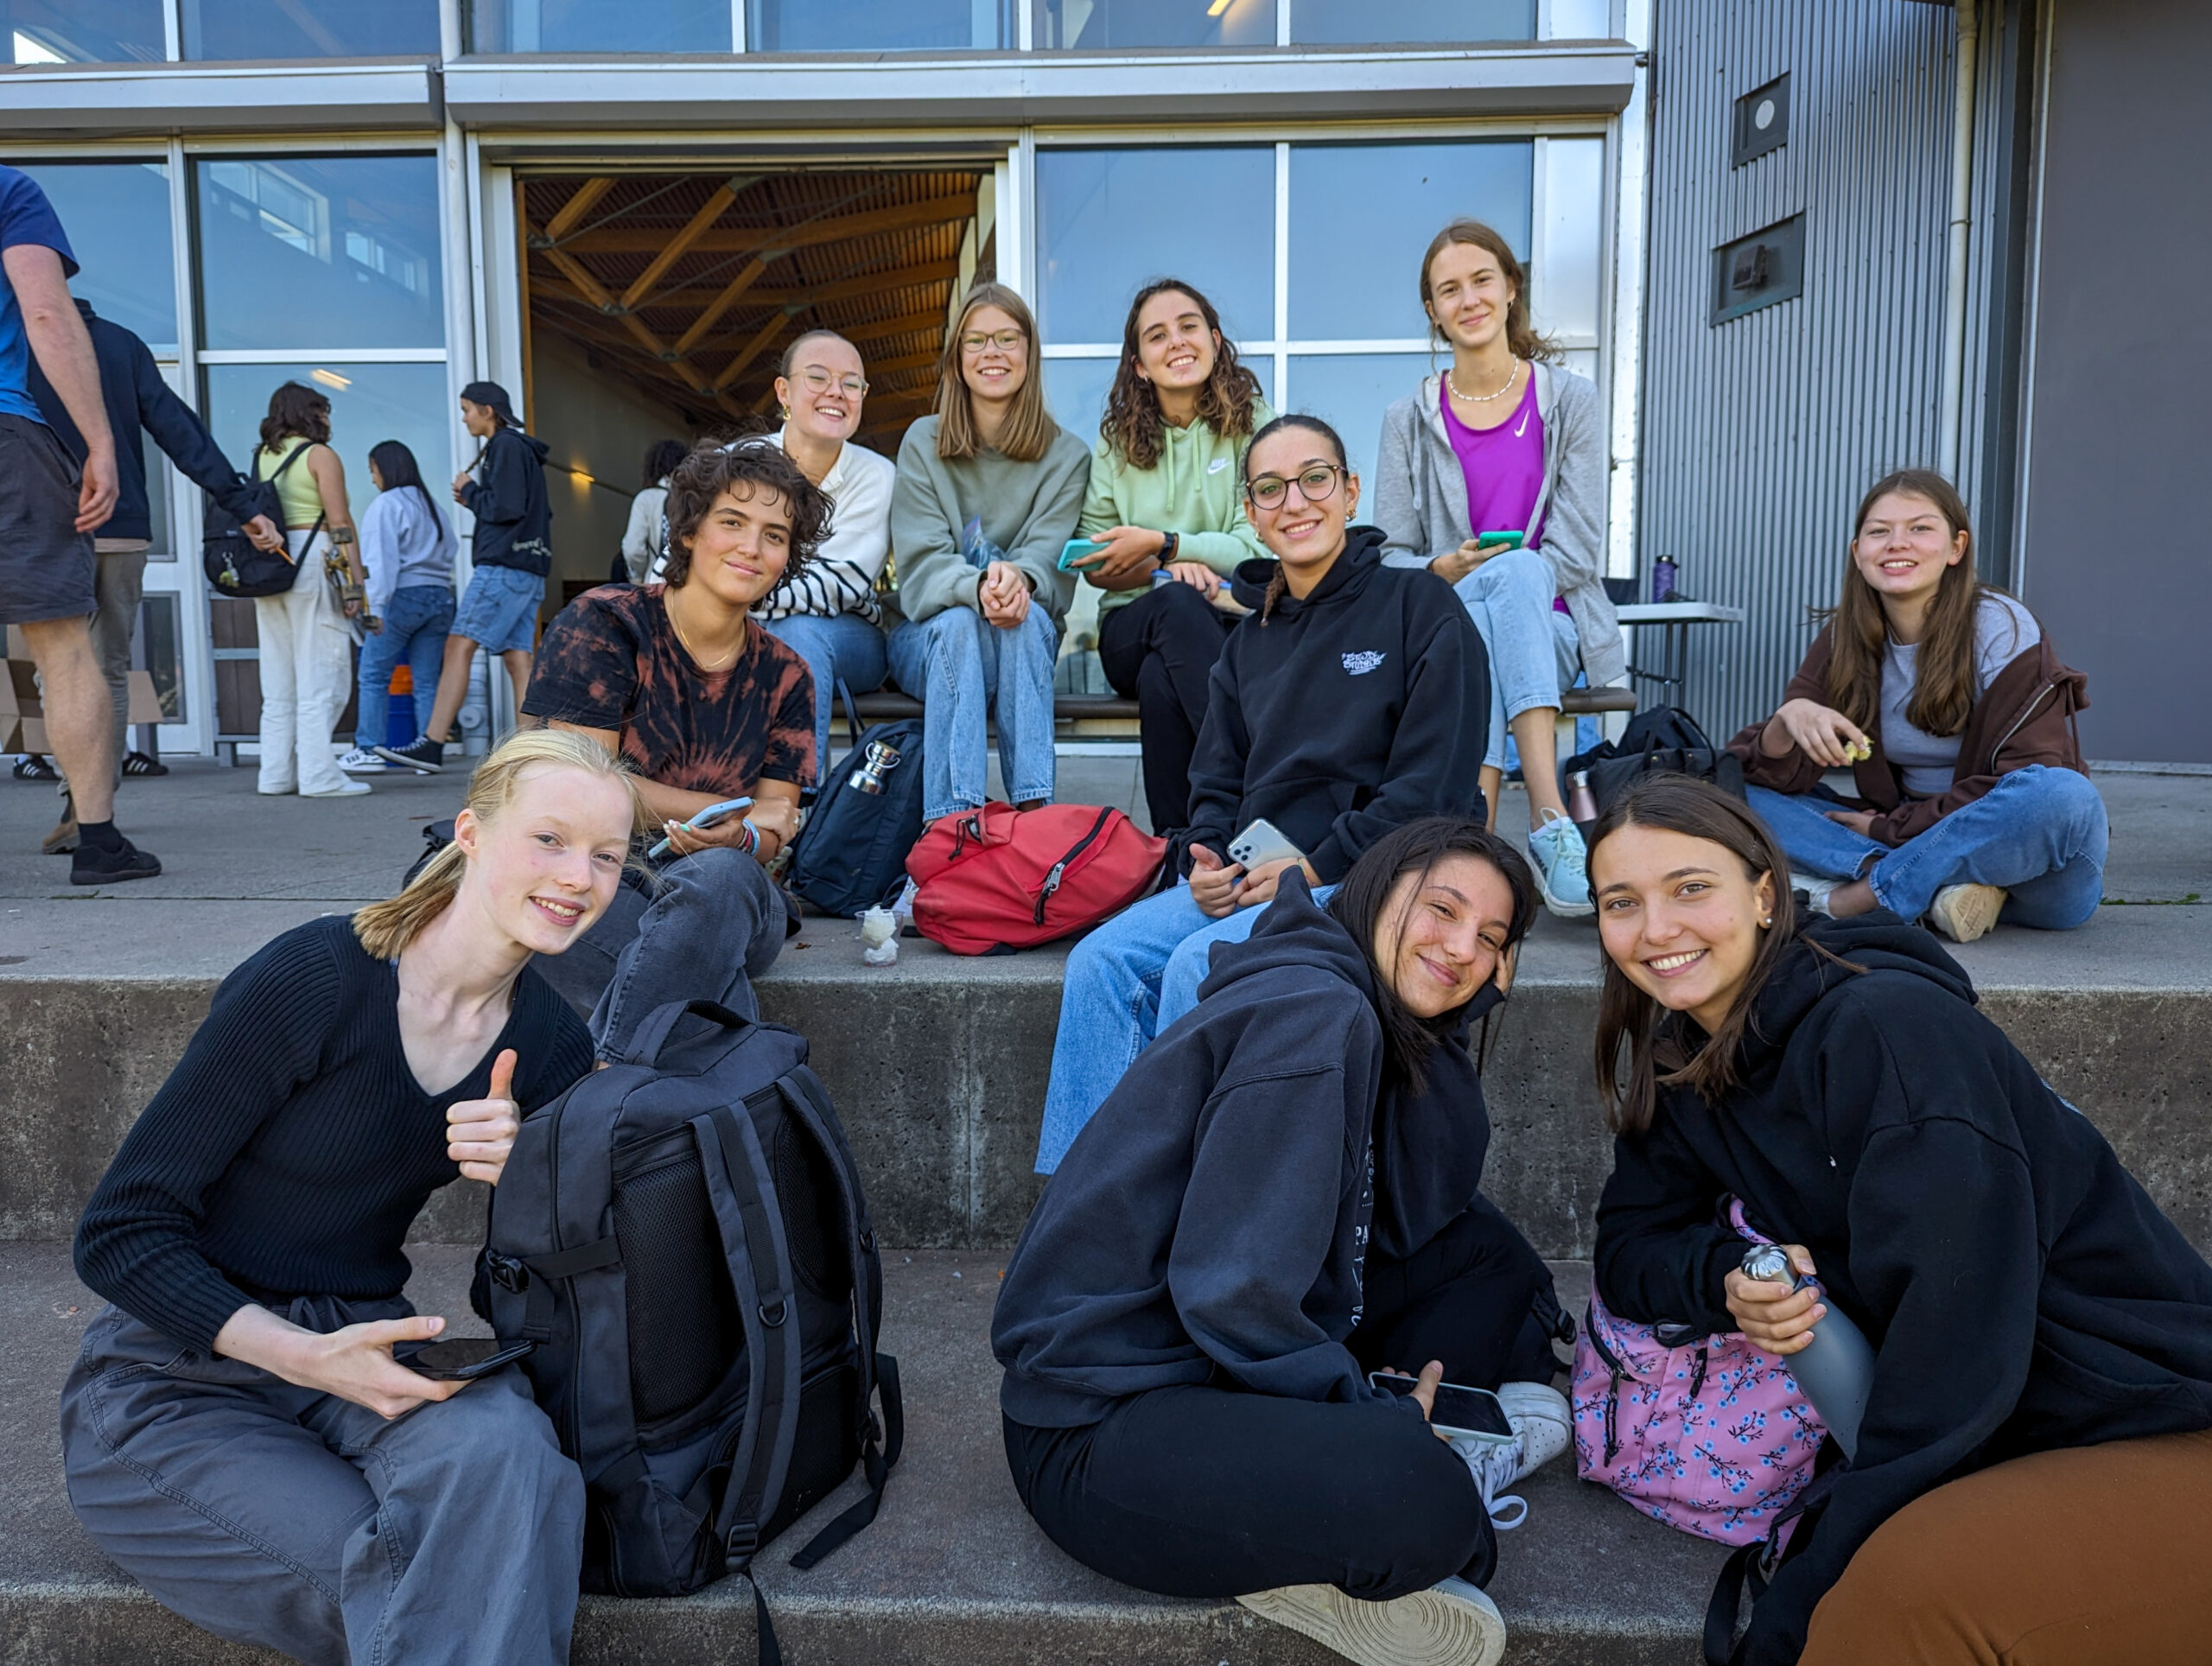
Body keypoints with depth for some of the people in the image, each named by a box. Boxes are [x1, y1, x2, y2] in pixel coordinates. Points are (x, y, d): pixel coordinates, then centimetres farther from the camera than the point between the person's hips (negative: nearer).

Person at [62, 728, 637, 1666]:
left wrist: (522, 1174, -15)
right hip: (171, 1384, -4)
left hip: (361, 1344, 5)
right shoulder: (315, 980, -19)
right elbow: (118, 1235, -13)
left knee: (507, 1446, -28)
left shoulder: (550, 1044, -1)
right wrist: (308, 1357, -24)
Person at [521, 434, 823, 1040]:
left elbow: (769, 839, 3)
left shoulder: (784, 677, 10)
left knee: (716, 874, -34)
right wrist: (737, 811, -6)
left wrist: (737, 837, -23)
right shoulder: (602, 623, -2)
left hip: (726, 899, 2)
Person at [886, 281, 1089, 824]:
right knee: (960, 623, -34)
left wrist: (1018, 579, -34)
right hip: (928, 634, 0)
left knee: (1026, 618, -33)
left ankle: (1035, 808, -40)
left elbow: (1049, 555, -8)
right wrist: (978, 586, -32)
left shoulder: (1066, 455, 4)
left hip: (1029, 635, 1)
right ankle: (949, 820, -43)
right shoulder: (923, 443, 2)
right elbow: (921, 561, -9)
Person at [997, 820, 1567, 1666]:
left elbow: (1429, 1209, 3)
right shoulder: (1312, 1010, -19)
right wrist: (1378, 1412, -12)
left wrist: (1455, 1017, 0)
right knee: (1418, 1500, -35)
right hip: (1103, 1422, -10)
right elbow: (1231, 1294, -24)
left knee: (1494, 1253, 12)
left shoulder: (1359, 1015, 11)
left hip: (1231, 1365, 10)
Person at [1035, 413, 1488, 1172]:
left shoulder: (1421, 611, 0)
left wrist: (1315, 868, -14)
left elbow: (1435, 788, -8)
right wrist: (1205, 860, -2)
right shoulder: (1251, 639, 19)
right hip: (1248, 879, 6)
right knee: (1102, 960, -18)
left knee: (1200, 964, -29)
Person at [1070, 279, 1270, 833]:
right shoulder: (1117, 438, 12)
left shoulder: (1252, 424, 5)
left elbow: (1257, 548, -4)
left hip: (1229, 622, -1)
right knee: (1177, 605, -35)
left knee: (1161, 681, -35)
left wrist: (1161, 544, -13)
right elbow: (1094, 561, 7)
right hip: (1134, 626, 2)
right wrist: (1167, 571, -13)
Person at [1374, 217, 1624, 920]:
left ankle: (1476, 835, -44)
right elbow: (1392, 560, 6)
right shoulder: (1410, 420, 12)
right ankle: (1549, 815, -46)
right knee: (1515, 575, -34)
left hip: (1550, 625, 0)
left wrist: (1485, 575, -14)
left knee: (1515, 577, -35)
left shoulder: (1570, 402, 8)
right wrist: (1445, 570, -16)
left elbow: (1578, 552, -1)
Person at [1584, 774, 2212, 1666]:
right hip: (2002, 1449, 7)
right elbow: (1626, 1246, 8)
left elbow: (1955, 1335, -24)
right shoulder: (1684, 1073, 4)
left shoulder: (1886, 1024, -21)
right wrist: (1729, 1282, -15)